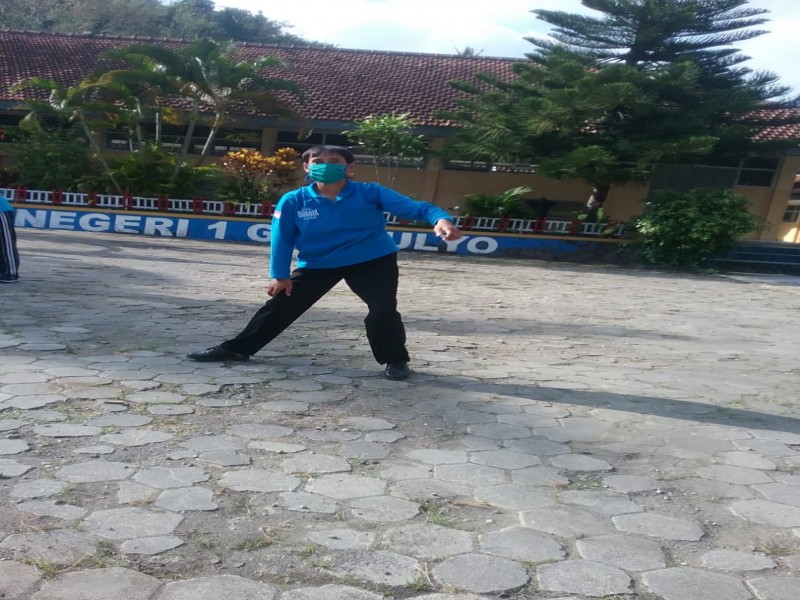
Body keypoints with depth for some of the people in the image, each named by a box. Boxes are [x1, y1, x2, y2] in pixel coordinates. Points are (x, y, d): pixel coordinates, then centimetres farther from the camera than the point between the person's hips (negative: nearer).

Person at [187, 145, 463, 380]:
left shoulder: (369, 193, -16)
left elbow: (412, 206, -24)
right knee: (281, 306, 5)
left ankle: (395, 360, 10)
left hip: (374, 261, -2)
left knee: (383, 310, -15)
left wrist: (440, 219, -42)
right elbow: (282, 239, -2)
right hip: (317, 265, 2)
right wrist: (280, 275, -3)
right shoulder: (293, 201, -12)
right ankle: (237, 349, 20)